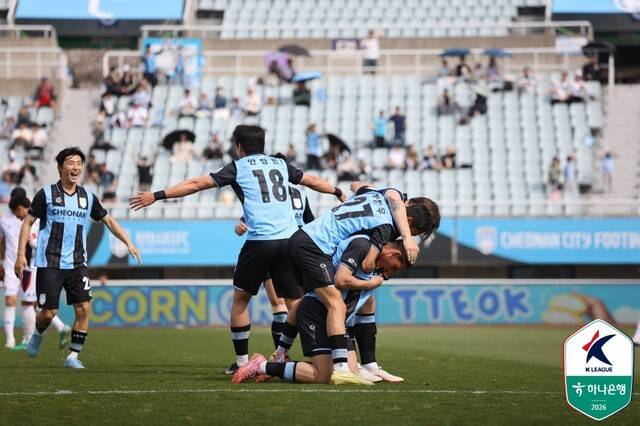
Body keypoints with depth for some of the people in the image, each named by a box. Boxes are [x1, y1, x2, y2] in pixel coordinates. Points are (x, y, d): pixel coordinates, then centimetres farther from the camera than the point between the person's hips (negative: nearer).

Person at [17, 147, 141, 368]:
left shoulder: (88, 197, 9)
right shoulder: (47, 194, -2)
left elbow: (108, 220, 19)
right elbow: (28, 222, 1)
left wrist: (128, 243, 10)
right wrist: (21, 254, -6)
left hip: (77, 264, 4)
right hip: (49, 264, -3)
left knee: (84, 308, -9)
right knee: (48, 312, -6)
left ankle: (73, 356, 1)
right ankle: (37, 335, 28)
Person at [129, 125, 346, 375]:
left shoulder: (238, 167, 8)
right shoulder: (280, 164, 19)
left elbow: (195, 184, 5)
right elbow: (313, 181, 32)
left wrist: (157, 196, 10)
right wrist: (338, 192, 51)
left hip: (259, 241, -3)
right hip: (289, 240, 3)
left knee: (240, 298, 12)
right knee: (294, 302, 7)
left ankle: (242, 361, 11)